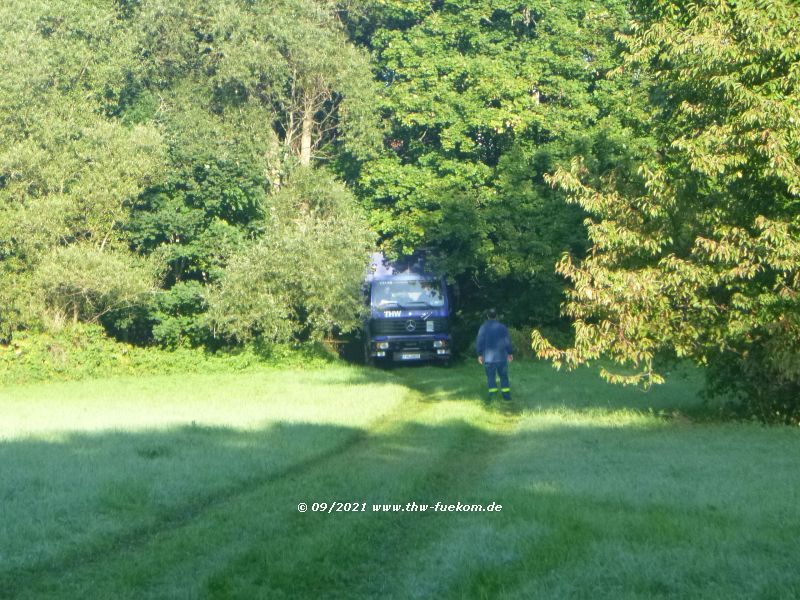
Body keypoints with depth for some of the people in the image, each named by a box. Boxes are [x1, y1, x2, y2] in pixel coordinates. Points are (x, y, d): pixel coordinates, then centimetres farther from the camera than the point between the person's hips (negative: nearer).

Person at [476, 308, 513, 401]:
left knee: (491, 376, 2)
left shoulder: (483, 328, -1)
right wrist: (510, 353, 13)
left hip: (488, 357, -1)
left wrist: (480, 354, 4)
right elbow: (508, 341, 4)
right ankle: (506, 395, 6)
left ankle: (492, 395, -6)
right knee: (503, 376, 8)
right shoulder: (502, 327, 2)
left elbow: (480, 342, -3)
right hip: (501, 356, 1)